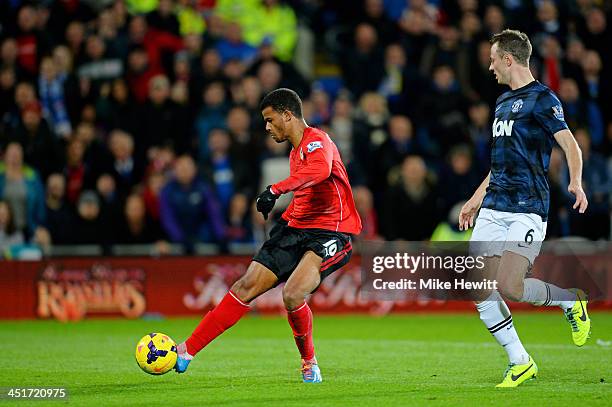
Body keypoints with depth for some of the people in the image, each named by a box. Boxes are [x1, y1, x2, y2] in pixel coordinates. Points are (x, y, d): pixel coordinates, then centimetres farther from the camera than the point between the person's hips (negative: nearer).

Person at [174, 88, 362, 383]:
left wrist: (276, 190, -46)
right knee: (247, 286, -1)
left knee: (292, 296, -27)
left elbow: (320, 170, -39)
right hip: (296, 227, 9)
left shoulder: (317, 141, -14)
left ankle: (309, 362, 2)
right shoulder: (295, 151, 16)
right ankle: (187, 351, 1)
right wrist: (285, 218, 22)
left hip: (330, 233, -9)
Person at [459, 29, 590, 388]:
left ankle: (571, 299, 10)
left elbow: (570, 145, -17)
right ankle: (520, 363, 8)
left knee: (510, 287, -19)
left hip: (527, 210, -8)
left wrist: (575, 181, -36)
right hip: (493, 209, 8)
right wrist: (477, 199, 32)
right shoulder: (503, 102, 19)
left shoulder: (541, 98, -7)